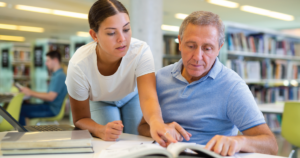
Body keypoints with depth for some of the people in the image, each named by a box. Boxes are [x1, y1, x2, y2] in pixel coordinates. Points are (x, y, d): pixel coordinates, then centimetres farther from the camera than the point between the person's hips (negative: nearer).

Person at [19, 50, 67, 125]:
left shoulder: (60, 76, -16)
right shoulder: (56, 75, 17)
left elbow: (50, 97, -22)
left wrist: (31, 93, -14)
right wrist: (31, 92, 10)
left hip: (51, 110, -10)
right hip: (48, 106, 10)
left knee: (21, 110, -16)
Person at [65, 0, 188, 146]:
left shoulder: (141, 51, -38)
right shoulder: (78, 65, -37)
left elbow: (148, 96, -50)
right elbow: (81, 119, -26)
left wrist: (156, 121, -75)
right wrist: (101, 131, -51)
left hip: (132, 96, 1)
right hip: (99, 101, 0)